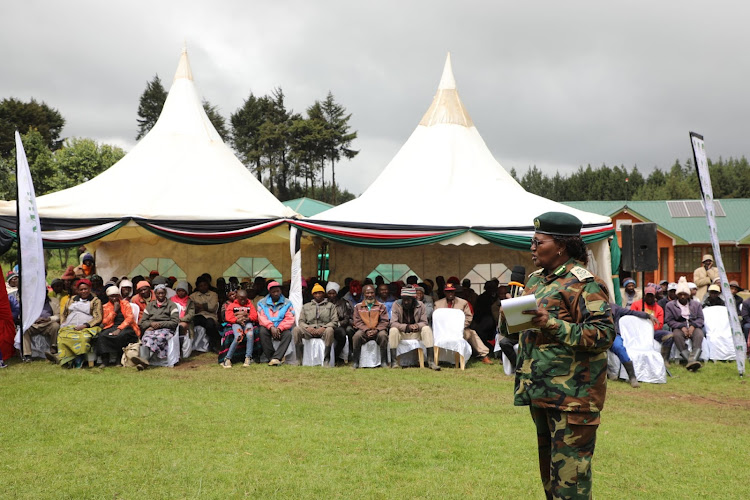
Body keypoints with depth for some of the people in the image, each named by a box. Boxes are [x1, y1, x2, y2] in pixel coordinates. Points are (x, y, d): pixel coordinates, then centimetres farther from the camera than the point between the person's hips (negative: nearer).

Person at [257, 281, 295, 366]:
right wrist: (271, 327, -22)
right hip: (268, 328, 1)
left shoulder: (287, 303, 9)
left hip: (282, 329, 0)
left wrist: (279, 328, -19)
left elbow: (290, 319, -3)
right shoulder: (262, 303, 11)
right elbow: (262, 318, -4)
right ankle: (271, 357, -29)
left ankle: (276, 358, -39)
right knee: (263, 331, -33)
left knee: (288, 334, -33)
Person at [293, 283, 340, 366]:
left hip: (324, 330, -2)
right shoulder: (306, 306, 23)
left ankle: (326, 360, -37)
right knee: (296, 330, -28)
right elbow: (301, 321, 13)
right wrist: (308, 327, -10)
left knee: (330, 330, -38)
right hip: (309, 330, 2)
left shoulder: (331, 305, 16)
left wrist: (323, 327, -15)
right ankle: (299, 360, -27)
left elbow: (335, 321, 4)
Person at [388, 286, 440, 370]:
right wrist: (407, 327, -32)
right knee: (393, 330, -32)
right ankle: (394, 361, -31)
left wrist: (417, 326, -29)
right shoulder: (396, 304, -9)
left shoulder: (420, 305, -4)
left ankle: (431, 361, -31)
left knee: (427, 329, -26)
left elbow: (424, 322, -4)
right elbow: (393, 323, -15)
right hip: (401, 333, -1)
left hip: (416, 333, 1)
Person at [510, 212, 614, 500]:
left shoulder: (583, 283, -12)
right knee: (548, 467, 18)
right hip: (540, 390, 9)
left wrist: (552, 324, -26)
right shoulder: (536, 280, 14)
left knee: (569, 475, -5)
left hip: (572, 394, -9)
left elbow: (604, 334, -19)